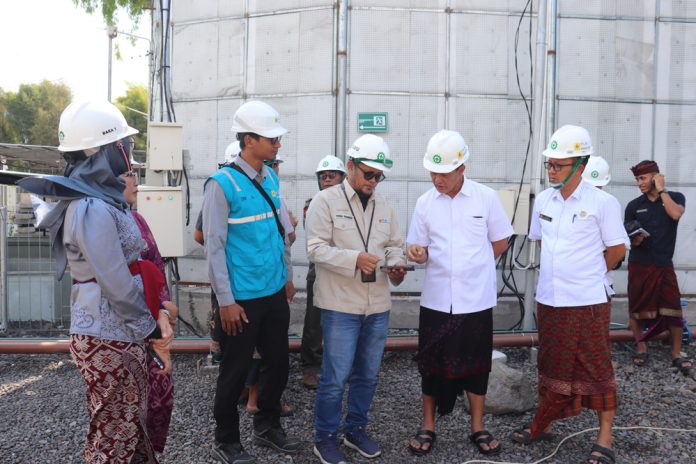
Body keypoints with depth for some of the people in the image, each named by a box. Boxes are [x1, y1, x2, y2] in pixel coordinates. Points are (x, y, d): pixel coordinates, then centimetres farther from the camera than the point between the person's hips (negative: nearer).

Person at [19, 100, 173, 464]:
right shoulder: (94, 210, -22)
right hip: (109, 341, -9)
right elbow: (119, 288, -22)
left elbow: (134, 264, 11)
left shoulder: (102, 198, 9)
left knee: (132, 428, 21)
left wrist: (158, 313, 5)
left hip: (119, 335, 9)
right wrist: (153, 333, -10)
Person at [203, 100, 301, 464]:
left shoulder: (271, 179, 7)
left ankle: (267, 426, 40)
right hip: (242, 298, -7)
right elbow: (214, 247, -15)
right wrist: (226, 301, -15)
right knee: (236, 371, 9)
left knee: (278, 363, 17)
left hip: (274, 293, 7)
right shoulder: (222, 184, -14)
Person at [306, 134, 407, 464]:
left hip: (378, 306, 6)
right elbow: (316, 249, -13)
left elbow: (394, 245, 16)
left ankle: (356, 429, 34)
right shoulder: (326, 200, -6)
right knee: (335, 377, 1)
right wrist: (355, 259, -25)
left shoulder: (384, 206, 11)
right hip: (340, 306, -5)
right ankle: (325, 437, 21)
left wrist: (396, 265, -6)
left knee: (367, 375, 16)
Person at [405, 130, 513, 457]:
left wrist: (474, 267, 2)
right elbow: (420, 250, 4)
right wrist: (417, 253, -18)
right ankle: (428, 427, 26)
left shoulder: (486, 197, -4)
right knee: (431, 365, 10)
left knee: (476, 365, 10)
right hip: (436, 300, 1)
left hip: (476, 299, -1)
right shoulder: (424, 202, 1)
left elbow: (500, 243, 5)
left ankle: (478, 428, 28)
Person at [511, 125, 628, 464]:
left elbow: (617, 249, -2)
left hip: (587, 302, -5)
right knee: (550, 367, 17)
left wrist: (588, 274, 7)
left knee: (596, 371, 6)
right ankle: (542, 426, 32)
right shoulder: (543, 200, 5)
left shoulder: (602, 203, -10)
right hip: (549, 300, 5)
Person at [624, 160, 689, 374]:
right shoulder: (634, 205, 5)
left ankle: (677, 354, 5)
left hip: (664, 264, -1)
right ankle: (641, 348, 19)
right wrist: (634, 240, -16)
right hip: (639, 265, 1)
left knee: (673, 309, -5)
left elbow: (675, 214, -19)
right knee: (636, 308, 4)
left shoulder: (675, 197, 4)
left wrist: (661, 190, -11)